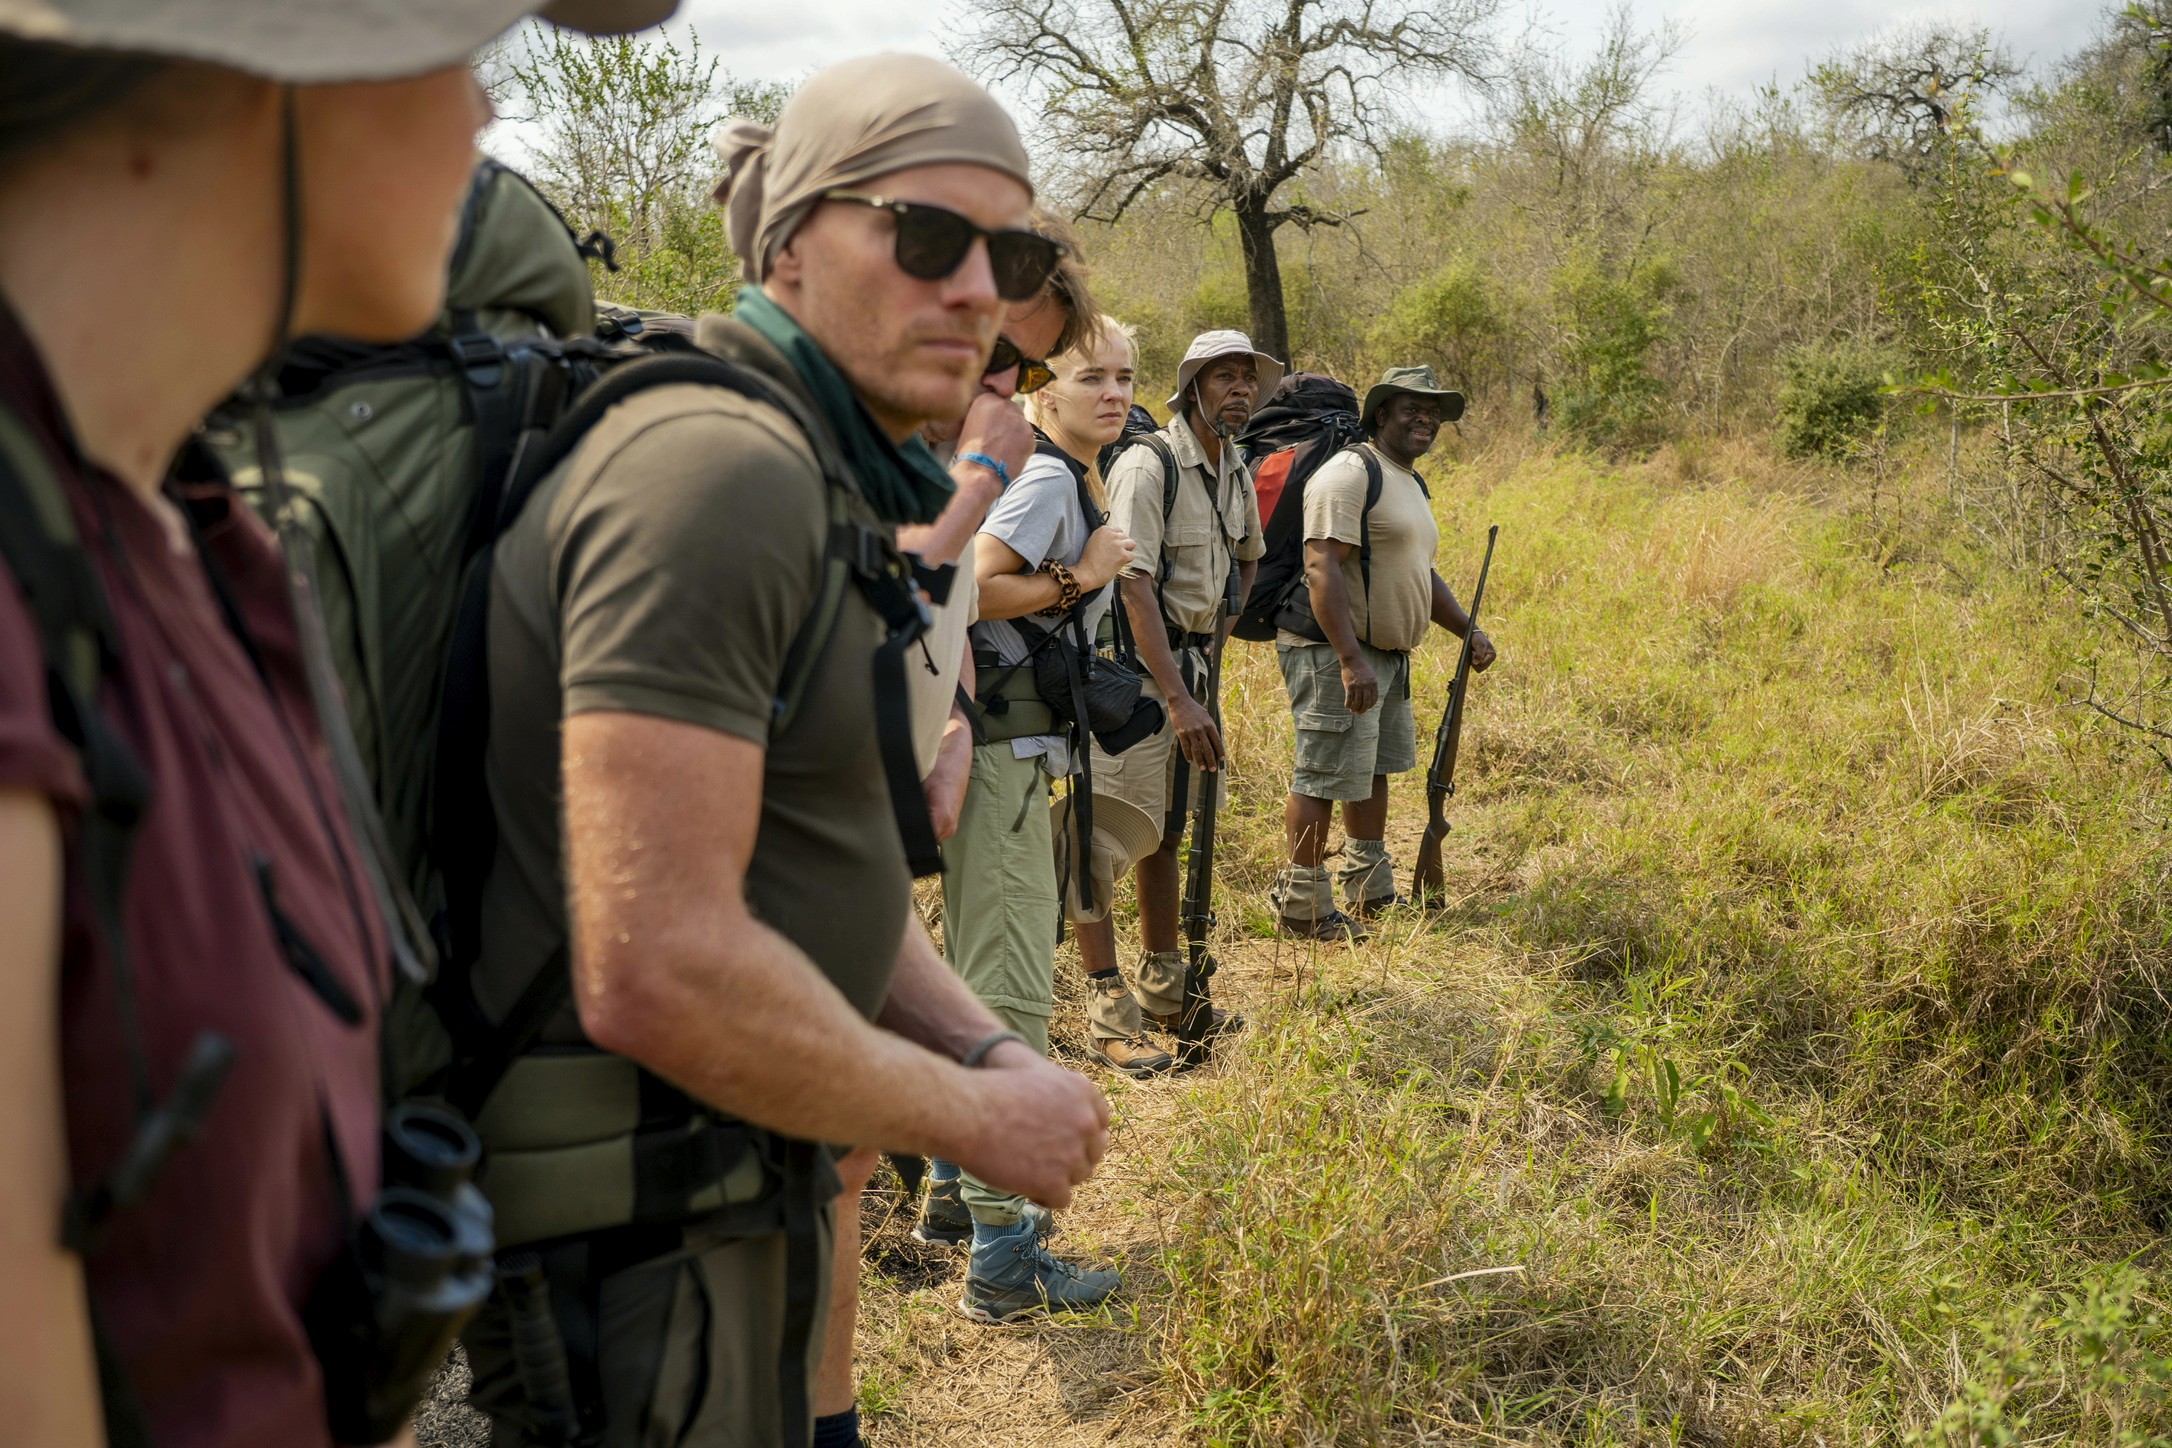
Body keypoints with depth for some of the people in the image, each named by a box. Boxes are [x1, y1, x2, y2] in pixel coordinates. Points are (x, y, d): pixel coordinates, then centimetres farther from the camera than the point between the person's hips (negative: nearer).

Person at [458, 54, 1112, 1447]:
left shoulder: (822, 489, 10)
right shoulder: (719, 461, -23)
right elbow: (659, 972, -30)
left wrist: (989, 1050, 0)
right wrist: (977, 1118, -17)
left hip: (736, 1190, 10)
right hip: (636, 1233, -9)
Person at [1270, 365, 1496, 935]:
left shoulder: (1412, 483, 18)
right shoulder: (1351, 472, -15)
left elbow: (1422, 573, 28)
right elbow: (1322, 568, -24)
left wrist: (1468, 631, 15)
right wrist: (1351, 661, -30)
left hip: (1388, 653, 11)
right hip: (1334, 652, -11)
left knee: (1374, 768, 18)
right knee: (1325, 776, -6)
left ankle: (1371, 893, 31)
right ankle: (1302, 907, 3)